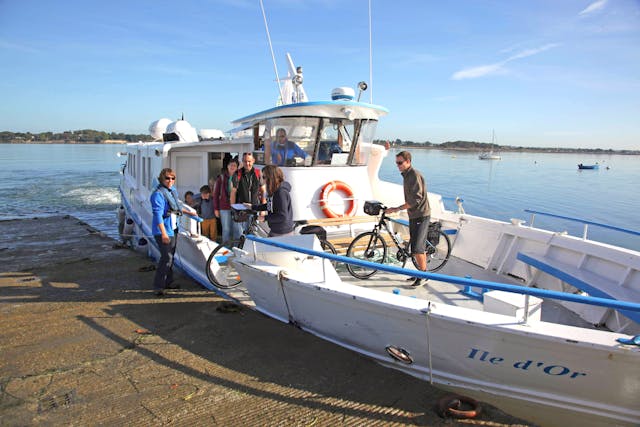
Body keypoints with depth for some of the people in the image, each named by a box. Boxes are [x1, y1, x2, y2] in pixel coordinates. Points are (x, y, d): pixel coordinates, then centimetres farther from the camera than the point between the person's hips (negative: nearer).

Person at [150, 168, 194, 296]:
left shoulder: (173, 191, 11)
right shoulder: (158, 194, -17)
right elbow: (158, 215, -23)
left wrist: (188, 211, 38)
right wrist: (163, 233, -28)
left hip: (173, 229, 9)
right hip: (163, 231, -9)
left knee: (170, 256, 16)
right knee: (166, 257, -12)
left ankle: (168, 282, 28)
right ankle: (158, 287, -4)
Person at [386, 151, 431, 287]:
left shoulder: (415, 175, -17)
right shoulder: (406, 175, 13)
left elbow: (416, 200, -24)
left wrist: (397, 209, -22)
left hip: (421, 216, -9)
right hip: (413, 216, 9)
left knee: (417, 248, -11)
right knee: (420, 247, 15)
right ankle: (422, 272, 25)